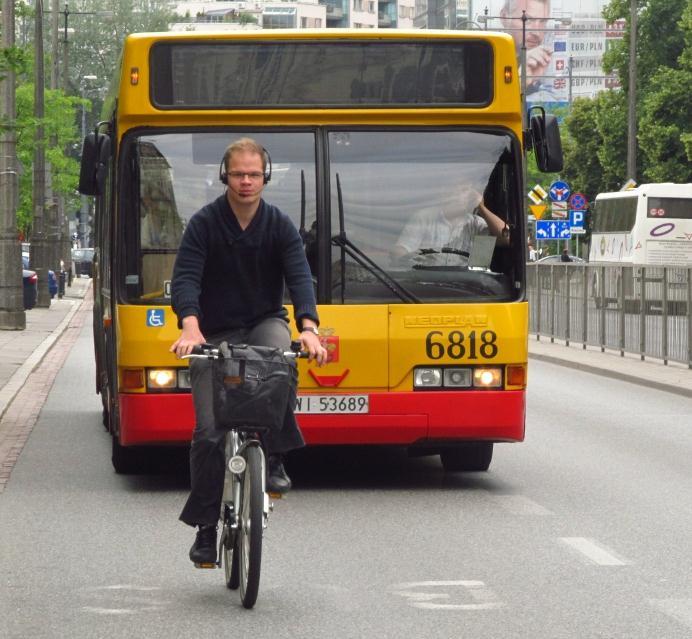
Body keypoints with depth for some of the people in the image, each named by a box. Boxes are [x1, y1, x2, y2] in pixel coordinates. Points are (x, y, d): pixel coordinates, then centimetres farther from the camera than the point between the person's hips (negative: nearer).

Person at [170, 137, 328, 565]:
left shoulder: (279, 225, -3)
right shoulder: (204, 223, -7)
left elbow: (300, 277, -14)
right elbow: (185, 277, -17)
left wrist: (309, 328, -32)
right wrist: (190, 326, -37)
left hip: (264, 323, 0)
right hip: (215, 333, 0)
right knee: (210, 431, -8)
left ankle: (275, 460, -23)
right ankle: (206, 528, 4)